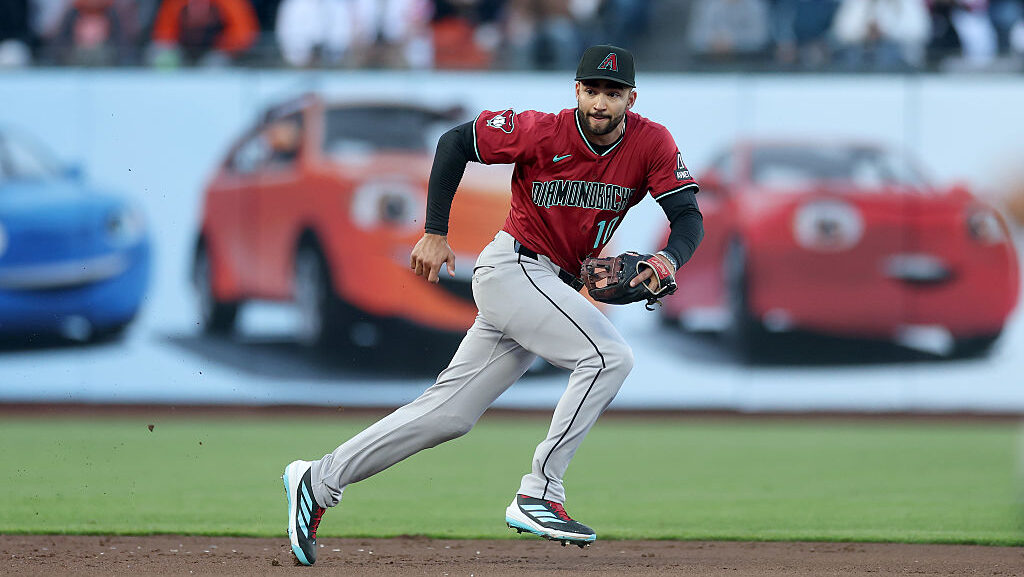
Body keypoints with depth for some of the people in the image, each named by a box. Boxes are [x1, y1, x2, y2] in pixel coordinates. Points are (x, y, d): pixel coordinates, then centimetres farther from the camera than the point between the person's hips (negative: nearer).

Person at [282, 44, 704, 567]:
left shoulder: (651, 144, -5)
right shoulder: (543, 131, -14)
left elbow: (689, 214, -8)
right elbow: (455, 143, -6)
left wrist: (670, 258, -31)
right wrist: (434, 233, -10)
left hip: (557, 287, 5)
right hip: (511, 266, -5)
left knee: (450, 413, 5)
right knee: (610, 356, -22)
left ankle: (319, 481, 10)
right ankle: (538, 495, -20)